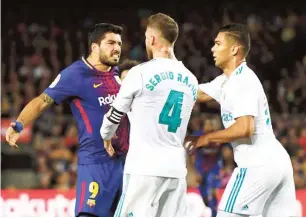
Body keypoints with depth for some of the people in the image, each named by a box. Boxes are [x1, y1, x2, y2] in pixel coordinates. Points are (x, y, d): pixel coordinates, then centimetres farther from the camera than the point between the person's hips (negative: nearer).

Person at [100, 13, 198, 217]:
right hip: (176, 168, 6)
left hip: (146, 166, -6)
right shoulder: (190, 80, 11)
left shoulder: (141, 73, -7)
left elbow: (116, 113, 6)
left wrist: (106, 136, 27)